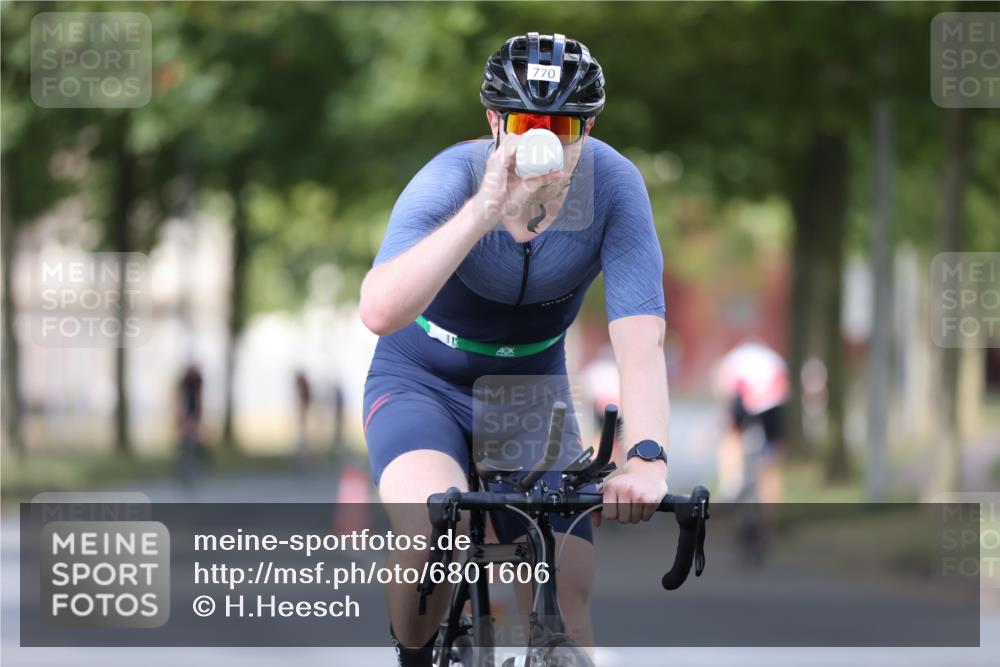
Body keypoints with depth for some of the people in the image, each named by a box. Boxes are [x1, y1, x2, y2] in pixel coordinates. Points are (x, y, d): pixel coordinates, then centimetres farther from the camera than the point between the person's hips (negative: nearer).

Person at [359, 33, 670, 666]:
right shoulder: (450, 180, -27)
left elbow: (640, 335, -31)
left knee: (567, 600, -9)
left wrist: (647, 458, -47)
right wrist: (487, 209, -53)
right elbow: (381, 312, -44)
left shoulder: (613, 186, -21)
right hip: (422, 383, -3)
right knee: (432, 530, -32)